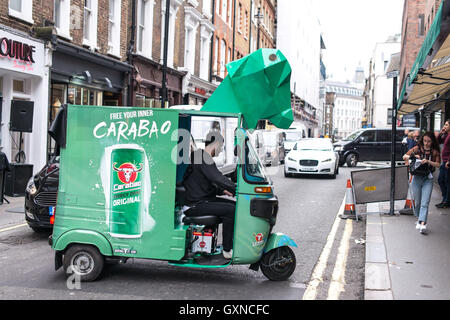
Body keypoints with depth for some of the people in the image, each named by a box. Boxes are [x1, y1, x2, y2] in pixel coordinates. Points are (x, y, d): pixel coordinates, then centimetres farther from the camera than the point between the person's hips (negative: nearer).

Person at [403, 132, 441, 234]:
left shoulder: (435, 152, 4)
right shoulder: (417, 148, 4)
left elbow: (438, 165, -5)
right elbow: (404, 157, 4)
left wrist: (428, 161, -21)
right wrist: (413, 156, -14)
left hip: (428, 179, -1)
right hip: (417, 178, 1)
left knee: (425, 203, -12)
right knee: (417, 202, 9)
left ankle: (422, 223, -22)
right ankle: (419, 219, 30)